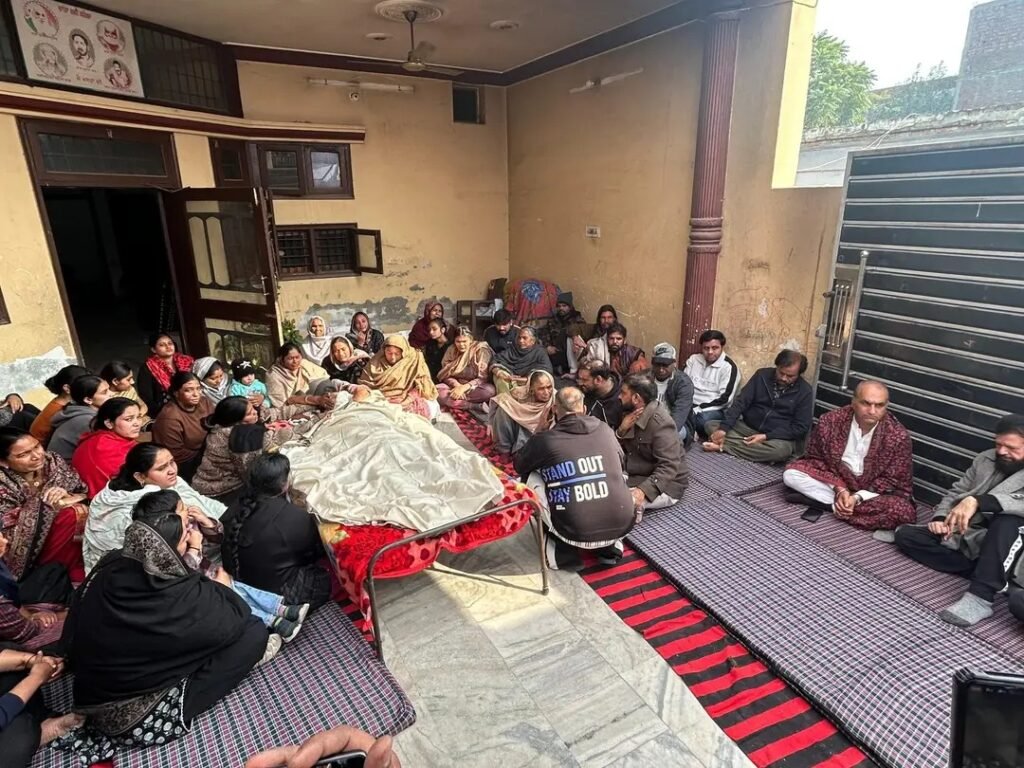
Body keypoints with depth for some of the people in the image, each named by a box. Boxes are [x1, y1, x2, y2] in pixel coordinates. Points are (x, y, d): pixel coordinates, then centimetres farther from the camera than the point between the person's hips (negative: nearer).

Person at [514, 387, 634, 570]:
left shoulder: (544, 440, -4)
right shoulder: (605, 430, 6)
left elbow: (519, 466, 18)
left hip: (576, 533, -3)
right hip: (622, 527, 4)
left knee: (533, 478, 14)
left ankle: (562, 549, 13)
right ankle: (611, 546, 20)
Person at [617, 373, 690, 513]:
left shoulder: (660, 423, -24)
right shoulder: (630, 413, 3)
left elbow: (668, 467, -30)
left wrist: (644, 490, -42)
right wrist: (621, 430, -16)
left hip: (666, 486, -8)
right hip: (638, 476, 9)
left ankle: (635, 507, -3)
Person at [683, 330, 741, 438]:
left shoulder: (728, 367, -7)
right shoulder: (693, 359, 9)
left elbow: (724, 399, -13)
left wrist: (698, 409, -18)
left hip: (715, 410, -3)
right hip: (690, 406, 3)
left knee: (703, 420, -37)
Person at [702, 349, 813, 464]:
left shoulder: (805, 392, -7)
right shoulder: (762, 375, 0)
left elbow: (800, 427, -9)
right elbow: (741, 402, -5)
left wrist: (766, 436, -20)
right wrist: (723, 428, -19)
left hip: (778, 437, -3)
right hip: (747, 427, 3)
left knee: (780, 449, -39)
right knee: (710, 425, -16)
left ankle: (722, 446, -28)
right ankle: (756, 452, -24)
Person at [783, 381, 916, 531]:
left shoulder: (899, 436, -17)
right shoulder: (830, 421, -15)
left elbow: (893, 480, -11)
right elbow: (815, 457, -5)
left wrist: (858, 497, -25)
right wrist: (838, 488, -20)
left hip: (873, 490, 0)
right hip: (834, 480, 1)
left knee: (904, 512, -31)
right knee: (791, 473, -20)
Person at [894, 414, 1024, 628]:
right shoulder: (986, 459, 10)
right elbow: (956, 492, 15)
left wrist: (977, 501, -41)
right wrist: (940, 518, -4)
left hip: (1006, 548, -6)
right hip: (968, 538, 6)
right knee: (905, 535, -8)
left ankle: (980, 597, -39)